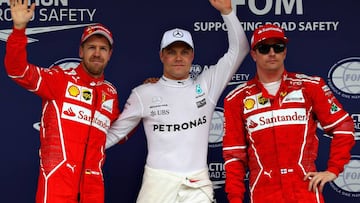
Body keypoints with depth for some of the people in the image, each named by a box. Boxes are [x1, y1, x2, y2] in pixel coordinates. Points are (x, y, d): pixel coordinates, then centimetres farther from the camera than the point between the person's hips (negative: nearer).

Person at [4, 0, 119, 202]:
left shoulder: (111, 93, 17)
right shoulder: (61, 79, 2)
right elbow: (18, 70, -11)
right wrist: (19, 28, -24)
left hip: (93, 181, 5)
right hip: (58, 176, -5)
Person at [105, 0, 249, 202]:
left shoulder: (206, 85, 8)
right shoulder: (144, 94, 6)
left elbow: (239, 50, 6)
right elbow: (115, 132, 11)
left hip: (198, 185, 1)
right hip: (158, 182, 0)